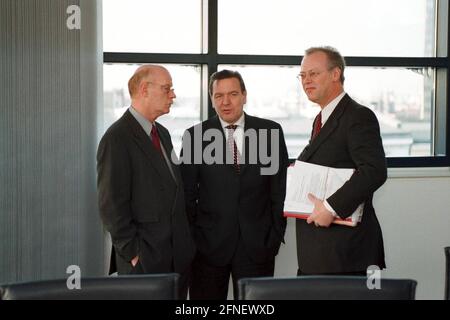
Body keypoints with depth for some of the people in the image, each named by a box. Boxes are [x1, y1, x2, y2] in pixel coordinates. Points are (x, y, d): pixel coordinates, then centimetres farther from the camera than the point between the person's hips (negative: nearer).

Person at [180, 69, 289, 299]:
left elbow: (280, 188, 5)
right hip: (209, 244, 0)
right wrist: (191, 239, 0)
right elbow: (188, 193, 4)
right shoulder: (196, 136, 1)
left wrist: (276, 234, 1)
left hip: (257, 244, 0)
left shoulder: (270, 132, 3)